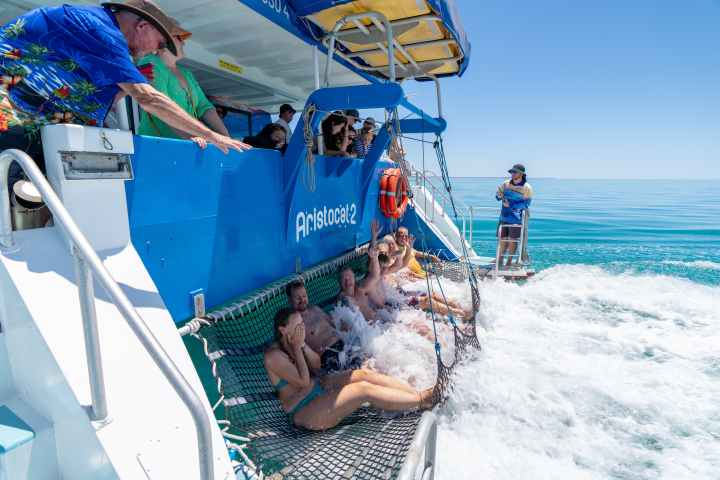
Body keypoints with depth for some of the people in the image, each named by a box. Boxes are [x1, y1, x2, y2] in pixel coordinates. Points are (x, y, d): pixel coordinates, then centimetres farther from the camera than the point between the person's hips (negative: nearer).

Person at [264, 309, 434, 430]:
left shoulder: (292, 343, 6)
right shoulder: (273, 356, -20)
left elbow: (316, 365, 4)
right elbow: (305, 382, -20)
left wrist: (302, 344, -9)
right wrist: (297, 348, -19)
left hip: (319, 387, 9)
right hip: (304, 411, -9)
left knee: (364, 374, -12)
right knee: (364, 389, -24)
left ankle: (419, 393, -14)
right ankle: (423, 401, -20)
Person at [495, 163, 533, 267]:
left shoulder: (527, 188, -8)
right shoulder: (506, 184, 5)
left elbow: (525, 204, -14)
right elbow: (497, 197, 9)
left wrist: (511, 205, -22)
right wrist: (500, 196, -15)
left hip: (516, 220, -4)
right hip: (504, 217, 4)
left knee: (513, 240, 5)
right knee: (502, 239, 9)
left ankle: (509, 262, 17)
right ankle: (500, 261, 22)